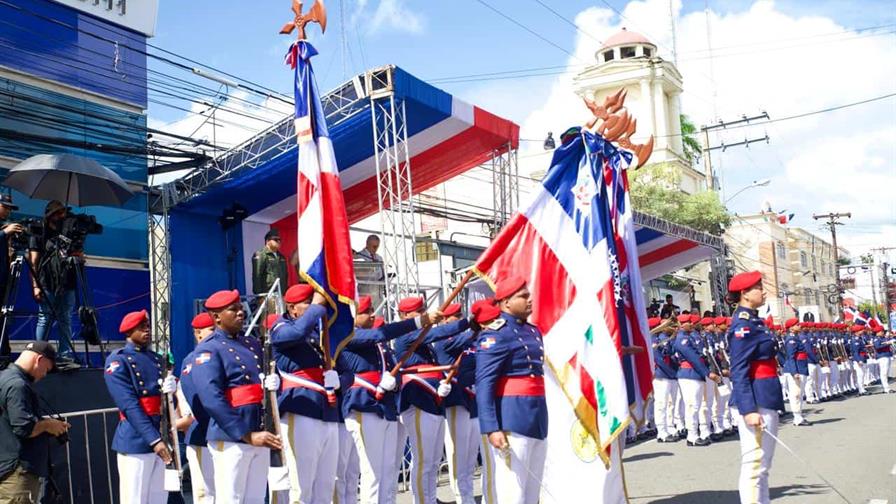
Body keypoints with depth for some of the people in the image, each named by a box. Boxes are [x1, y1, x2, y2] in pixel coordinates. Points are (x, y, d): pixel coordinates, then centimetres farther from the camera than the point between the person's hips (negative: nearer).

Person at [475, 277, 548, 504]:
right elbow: (484, 383, -16)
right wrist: (491, 427, -23)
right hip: (512, 420, -8)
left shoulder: (533, 331, 15)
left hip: (539, 418, 9)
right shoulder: (495, 334, -10)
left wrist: (540, 418, 20)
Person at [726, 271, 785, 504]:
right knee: (755, 463, -5)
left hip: (766, 397, 10)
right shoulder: (743, 325, -15)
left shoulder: (754, 321, 14)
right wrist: (748, 410, -25)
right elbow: (739, 372, -20)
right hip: (756, 399, -10)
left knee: (763, 463, 17)